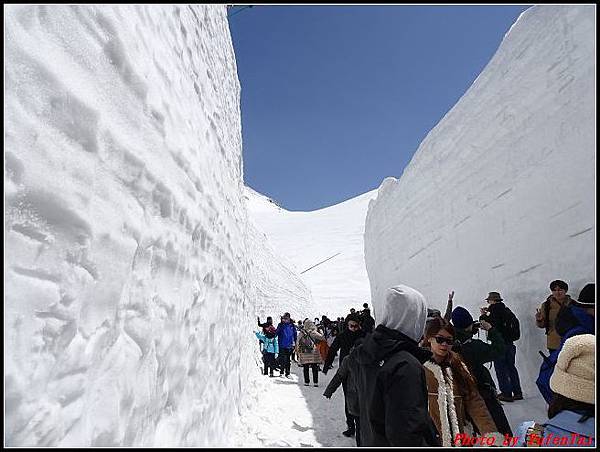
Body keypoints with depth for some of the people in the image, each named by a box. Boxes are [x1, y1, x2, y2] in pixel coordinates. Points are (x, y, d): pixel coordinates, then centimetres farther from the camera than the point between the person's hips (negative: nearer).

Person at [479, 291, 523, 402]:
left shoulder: (495, 311, -16)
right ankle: (517, 392, 23)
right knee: (511, 367, 17)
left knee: (500, 369, 2)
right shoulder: (506, 310, 8)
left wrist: (483, 315, -1)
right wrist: (488, 313, 16)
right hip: (510, 343, 8)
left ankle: (507, 393, 5)